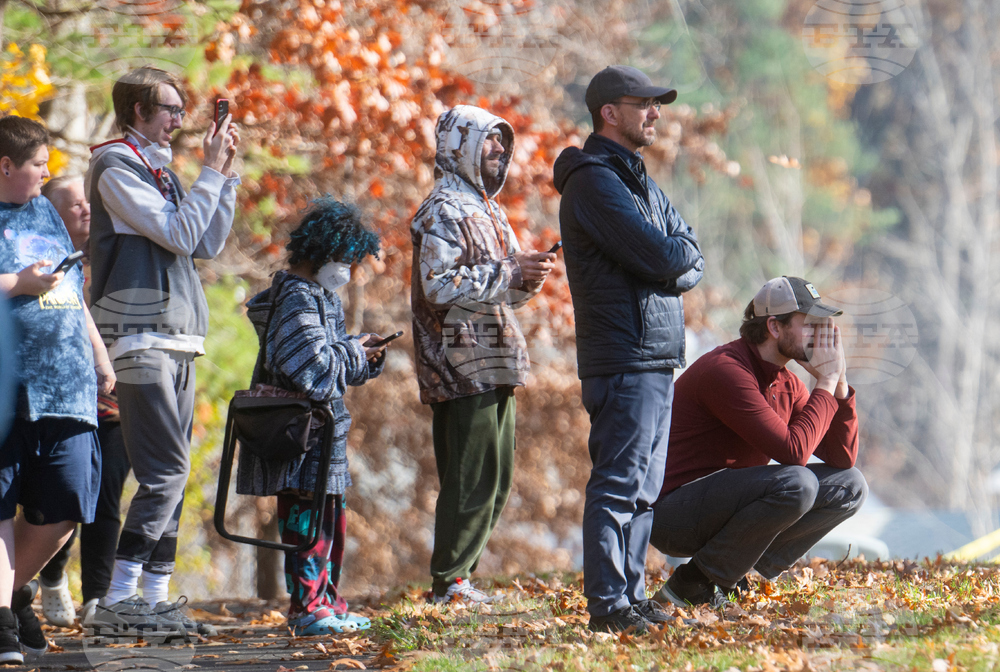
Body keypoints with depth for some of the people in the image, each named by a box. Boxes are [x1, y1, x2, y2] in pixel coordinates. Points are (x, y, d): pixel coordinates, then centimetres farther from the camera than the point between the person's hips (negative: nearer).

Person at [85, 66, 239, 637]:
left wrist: (227, 174, 12)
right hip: (141, 339, -9)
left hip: (176, 342, 9)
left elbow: (208, 245, 19)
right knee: (165, 472, -15)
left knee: (170, 475, 7)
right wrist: (212, 172, -8)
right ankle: (117, 601, -17)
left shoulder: (160, 171, 19)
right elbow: (178, 234, -15)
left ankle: (155, 597, 9)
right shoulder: (117, 168, -7)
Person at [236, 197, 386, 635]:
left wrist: (366, 354, 6)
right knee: (306, 514, -9)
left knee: (331, 516, 14)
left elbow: (336, 360, 23)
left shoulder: (322, 296, 16)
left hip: (324, 426, 10)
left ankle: (327, 603, 21)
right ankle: (306, 609, -9)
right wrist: (355, 353, -12)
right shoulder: (296, 298, -16)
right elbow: (313, 368, -24)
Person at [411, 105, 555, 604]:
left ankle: (458, 576, 14)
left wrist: (529, 276, 3)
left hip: (494, 365, 10)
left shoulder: (489, 210, 21)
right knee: (473, 476, -10)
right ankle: (449, 581, -6)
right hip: (461, 367, -10)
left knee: (497, 477, 9)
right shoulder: (443, 211, -8)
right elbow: (438, 285, -19)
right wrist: (508, 273, -20)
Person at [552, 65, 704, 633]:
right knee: (620, 482, -10)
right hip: (624, 356, -10)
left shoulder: (641, 181, 20)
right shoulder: (594, 180, -11)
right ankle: (608, 603, -9)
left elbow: (692, 263, 13)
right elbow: (661, 256, -20)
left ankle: (631, 592, 17)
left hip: (657, 356, 10)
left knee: (644, 485, 12)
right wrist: (680, 255, 2)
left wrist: (671, 265, -8)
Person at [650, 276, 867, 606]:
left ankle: (733, 578, 0)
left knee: (850, 486, 2)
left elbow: (843, 457, 8)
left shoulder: (785, 382, 9)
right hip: (673, 514, -10)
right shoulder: (726, 370, -21)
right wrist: (826, 382, -18)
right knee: (795, 484, -31)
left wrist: (840, 382, -4)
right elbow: (793, 452, -29)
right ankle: (695, 584, -16)